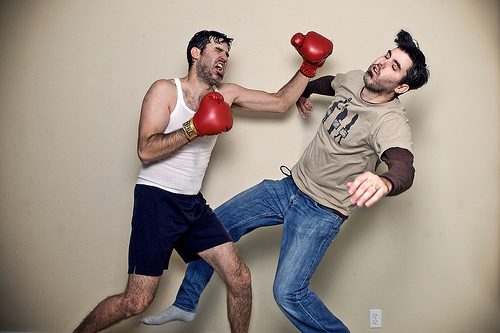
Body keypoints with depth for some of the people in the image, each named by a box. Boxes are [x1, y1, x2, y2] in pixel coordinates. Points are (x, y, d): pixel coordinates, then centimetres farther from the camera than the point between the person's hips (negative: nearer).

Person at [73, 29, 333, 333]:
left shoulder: (226, 94, 9)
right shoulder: (166, 90, -7)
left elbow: (280, 102, 11)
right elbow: (146, 151, -17)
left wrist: (309, 68, 3)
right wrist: (195, 128, -24)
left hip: (193, 204, 6)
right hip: (157, 198, -6)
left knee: (240, 279, 0)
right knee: (137, 302, -7)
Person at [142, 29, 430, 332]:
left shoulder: (390, 121, -24)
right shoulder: (353, 81, -1)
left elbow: (404, 167, -46)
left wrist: (384, 182, -65)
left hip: (322, 211, -8)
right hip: (291, 185, 8)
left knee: (288, 292, -20)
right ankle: (185, 305, 27)